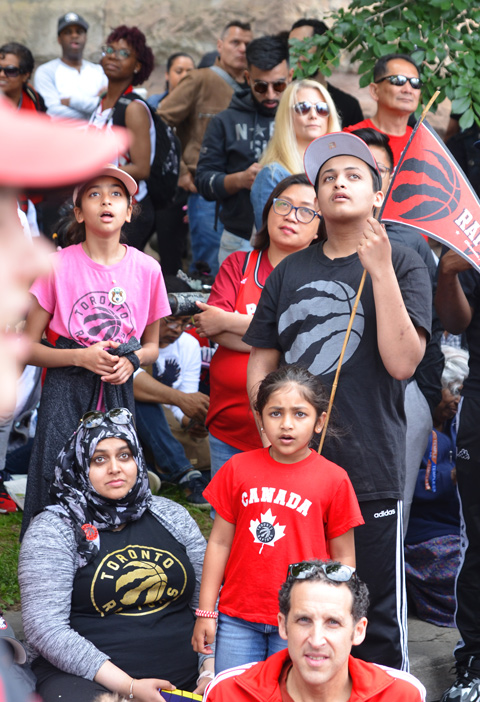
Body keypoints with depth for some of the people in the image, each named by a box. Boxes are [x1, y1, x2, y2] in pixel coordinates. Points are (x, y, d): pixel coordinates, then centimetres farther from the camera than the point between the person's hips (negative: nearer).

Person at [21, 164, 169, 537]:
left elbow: (152, 345, 15)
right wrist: (81, 357, -15)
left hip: (120, 394, 2)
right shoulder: (58, 266, -5)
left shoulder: (147, 269, 2)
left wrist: (131, 361, -7)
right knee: (56, 496, -4)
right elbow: (27, 347, -1)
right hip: (66, 395, -2)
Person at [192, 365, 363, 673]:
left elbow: (343, 558, 1)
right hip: (237, 619, 2)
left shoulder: (334, 479, -4)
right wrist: (206, 612, 5)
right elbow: (220, 542, 5)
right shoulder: (238, 469, 2)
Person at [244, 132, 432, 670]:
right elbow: (260, 364, 16)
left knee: (377, 617, 0)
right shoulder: (290, 273, 14)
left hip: (370, 470, -3)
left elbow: (402, 362, -10)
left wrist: (380, 271, -13)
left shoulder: (402, 265, 3)